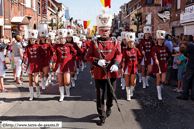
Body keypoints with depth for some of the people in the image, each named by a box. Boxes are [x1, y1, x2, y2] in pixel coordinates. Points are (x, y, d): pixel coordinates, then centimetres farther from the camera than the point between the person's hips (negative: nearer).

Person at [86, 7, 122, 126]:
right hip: (99, 73, -1)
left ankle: (109, 107, 43)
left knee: (111, 93, 12)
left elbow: (119, 54, -3)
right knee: (100, 95, 3)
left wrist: (115, 64, -24)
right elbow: (88, 56, -2)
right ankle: (102, 116, 16)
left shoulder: (115, 42, 5)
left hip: (112, 72, 1)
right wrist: (97, 61, -22)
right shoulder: (94, 43, 2)